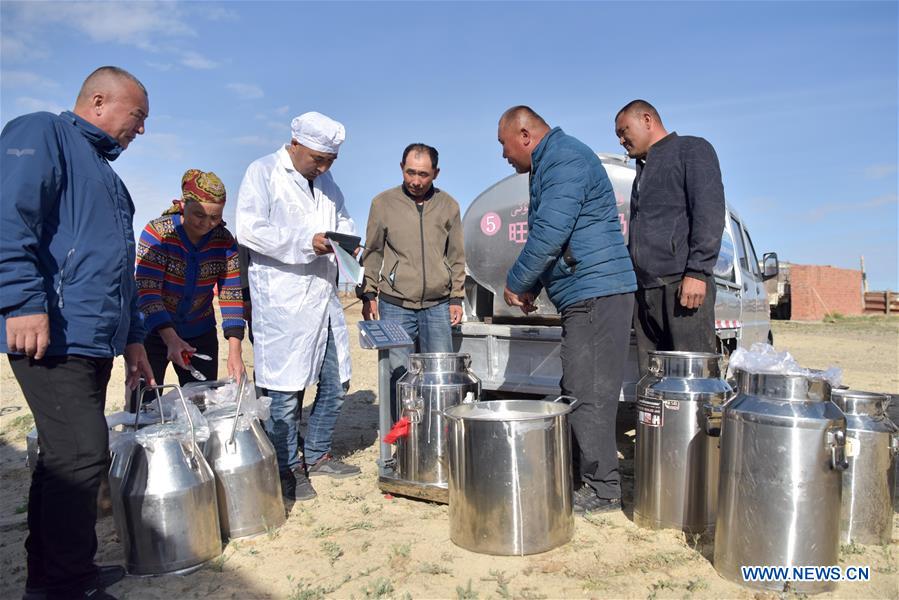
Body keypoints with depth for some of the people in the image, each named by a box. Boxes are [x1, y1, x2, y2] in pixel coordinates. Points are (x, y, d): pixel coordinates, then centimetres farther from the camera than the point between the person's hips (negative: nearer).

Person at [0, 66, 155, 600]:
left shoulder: (105, 172, 27)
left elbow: (119, 264, 27)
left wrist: (133, 336, 24)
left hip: (94, 341, 10)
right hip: (52, 337, -10)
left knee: (66, 457, 14)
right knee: (83, 455, -9)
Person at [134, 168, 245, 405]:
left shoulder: (224, 241, -8)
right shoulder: (157, 233, -17)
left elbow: (231, 295, -10)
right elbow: (147, 292, -23)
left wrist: (235, 350, -20)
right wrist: (171, 339, -36)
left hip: (200, 336, 3)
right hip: (153, 332, -3)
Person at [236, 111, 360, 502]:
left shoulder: (326, 182, 18)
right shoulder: (263, 172, -3)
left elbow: (343, 220, 26)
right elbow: (248, 229, -14)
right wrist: (306, 243, -21)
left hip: (324, 298, 8)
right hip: (282, 301, -7)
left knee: (335, 384, 13)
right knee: (284, 390, -1)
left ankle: (316, 455, 31)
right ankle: (288, 470, 15)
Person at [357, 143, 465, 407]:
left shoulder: (448, 205, 7)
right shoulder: (383, 203, 3)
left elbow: (456, 256, 13)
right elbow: (372, 253, 8)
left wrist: (456, 297, 8)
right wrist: (368, 294, 3)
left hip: (437, 306, 2)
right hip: (395, 305, -1)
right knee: (397, 373, 0)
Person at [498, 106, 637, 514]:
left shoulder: (565, 160, -11)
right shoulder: (550, 165, 22)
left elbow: (549, 236, -20)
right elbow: (547, 235, 26)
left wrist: (516, 284, -7)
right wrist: (531, 287, 14)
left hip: (595, 293, -11)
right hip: (584, 296, 11)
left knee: (589, 395, -6)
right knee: (576, 392, 14)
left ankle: (601, 490, 4)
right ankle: (580, 477, 24)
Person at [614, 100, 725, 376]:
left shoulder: (691, 149, 6)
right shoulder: (644, 170, 29)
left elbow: (710, 212, -8)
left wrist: (697, 271, -18)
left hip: (682, 283, -8)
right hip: (645, 289, 8)